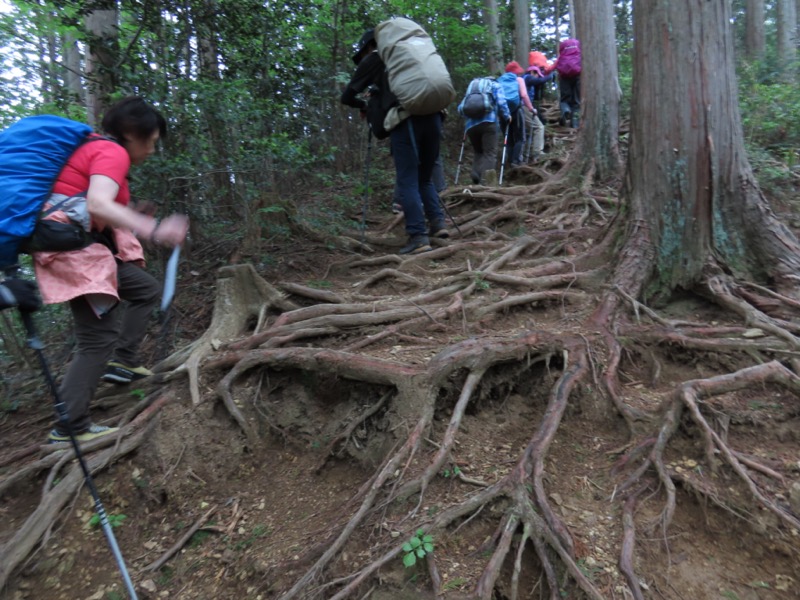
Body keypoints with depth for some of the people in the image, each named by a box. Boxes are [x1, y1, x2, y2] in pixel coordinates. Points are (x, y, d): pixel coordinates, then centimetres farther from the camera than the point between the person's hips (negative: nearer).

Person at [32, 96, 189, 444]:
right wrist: (154, 231, -37)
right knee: (99, 337, -9)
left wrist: (132, 218, 23)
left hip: (80, 245, 10)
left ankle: (121, 361, 15)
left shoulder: (94, 148, 19)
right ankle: (68, 429, -2)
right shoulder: (113, 153, -11)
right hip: (73, 246, -10)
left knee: (147, 290, 18)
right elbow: (97, 205, -29)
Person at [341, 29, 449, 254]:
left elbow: (347, 97, 16)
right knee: (424, 177, 17)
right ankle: (437, 222, 7)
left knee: (408, 181, -5)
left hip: (405, 120, -5)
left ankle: (418, 237, -12)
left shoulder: (372, 59, 17)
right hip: (432, 116, 6)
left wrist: (364, 105, 38)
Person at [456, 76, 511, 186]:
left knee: (478, 152, 17)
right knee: (490, 153, -6)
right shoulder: (495, 85, 22)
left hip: (471, 124, 4)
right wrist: (507, 116, 16)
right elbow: (501, 103, 3)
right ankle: (484, 178, -27)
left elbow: (461, 108, 20)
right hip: (488, 122, -3)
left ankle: (476, 172, -8)